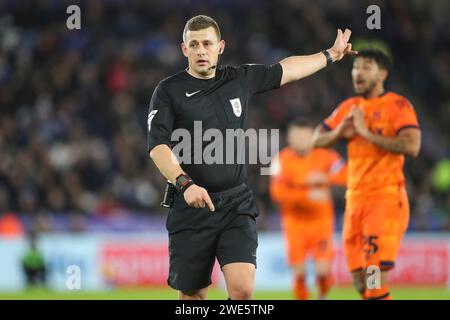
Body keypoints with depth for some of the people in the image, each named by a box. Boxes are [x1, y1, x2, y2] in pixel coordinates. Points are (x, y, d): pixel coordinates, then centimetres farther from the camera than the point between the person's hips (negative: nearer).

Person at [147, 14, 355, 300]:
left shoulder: (240, 80, 10)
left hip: (237, 204, 2)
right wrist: (185, 184, -30)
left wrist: (331, 54, 37)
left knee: (242, 289, -16)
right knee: (193, 295, 3)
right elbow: (158, 145, -14)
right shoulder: (169, 91, -2)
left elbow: (287, 70, 26)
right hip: (191, 207, -2)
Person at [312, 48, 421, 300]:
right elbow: (317, 139, 20)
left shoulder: (398, 105, -6)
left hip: (387, 198, -7)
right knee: (360, 281, 8)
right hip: (355, 200, 7)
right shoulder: (349, 107, 15)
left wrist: (368, 134, -19)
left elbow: (412, 146, -21)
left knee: (375, 275, -16)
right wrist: (339, 133, -2)